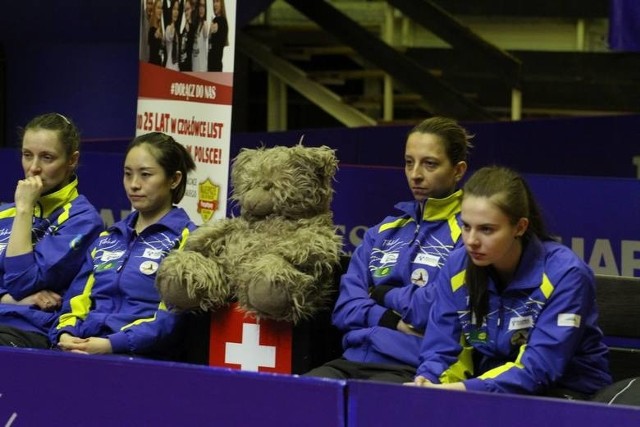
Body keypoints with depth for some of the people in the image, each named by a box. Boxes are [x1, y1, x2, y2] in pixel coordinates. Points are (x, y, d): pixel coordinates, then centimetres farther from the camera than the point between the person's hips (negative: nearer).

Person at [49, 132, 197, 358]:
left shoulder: (186, 240, 2)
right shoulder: (107, 239, 25)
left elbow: (173, 315, -9)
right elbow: (77, 299, 20)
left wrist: (112, 344, -18)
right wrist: (65, 334, -3)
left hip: (141, 355, -5)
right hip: (83, 347, 6)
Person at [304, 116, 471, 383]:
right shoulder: (384, 232, 22)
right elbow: (345, 307, 13)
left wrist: (382, 295, 5)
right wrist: (393, 321, -6)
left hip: (413, 369, -6)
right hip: (354, 360, 6)